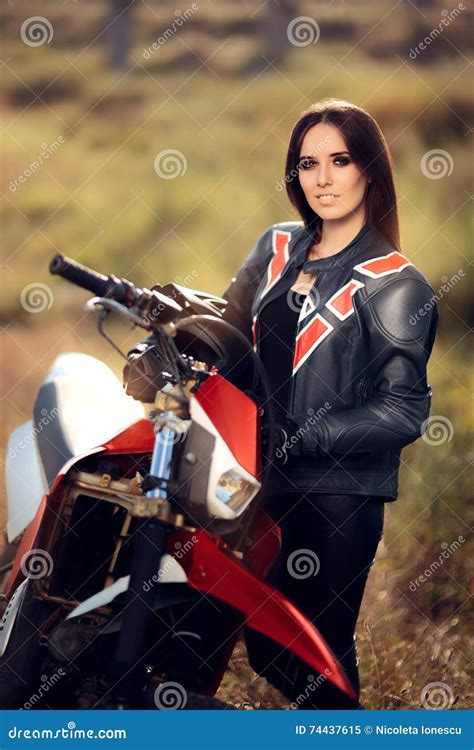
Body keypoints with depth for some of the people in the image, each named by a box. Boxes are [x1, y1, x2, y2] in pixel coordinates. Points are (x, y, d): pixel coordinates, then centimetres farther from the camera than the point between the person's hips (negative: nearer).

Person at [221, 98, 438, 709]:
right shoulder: (279, 248, 10)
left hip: (339, 496, -6)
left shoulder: (395, 285, -7)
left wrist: (300, 438, -19)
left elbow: (405, 411, -13)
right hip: (264, 479, 6)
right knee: (264, 649, 14)